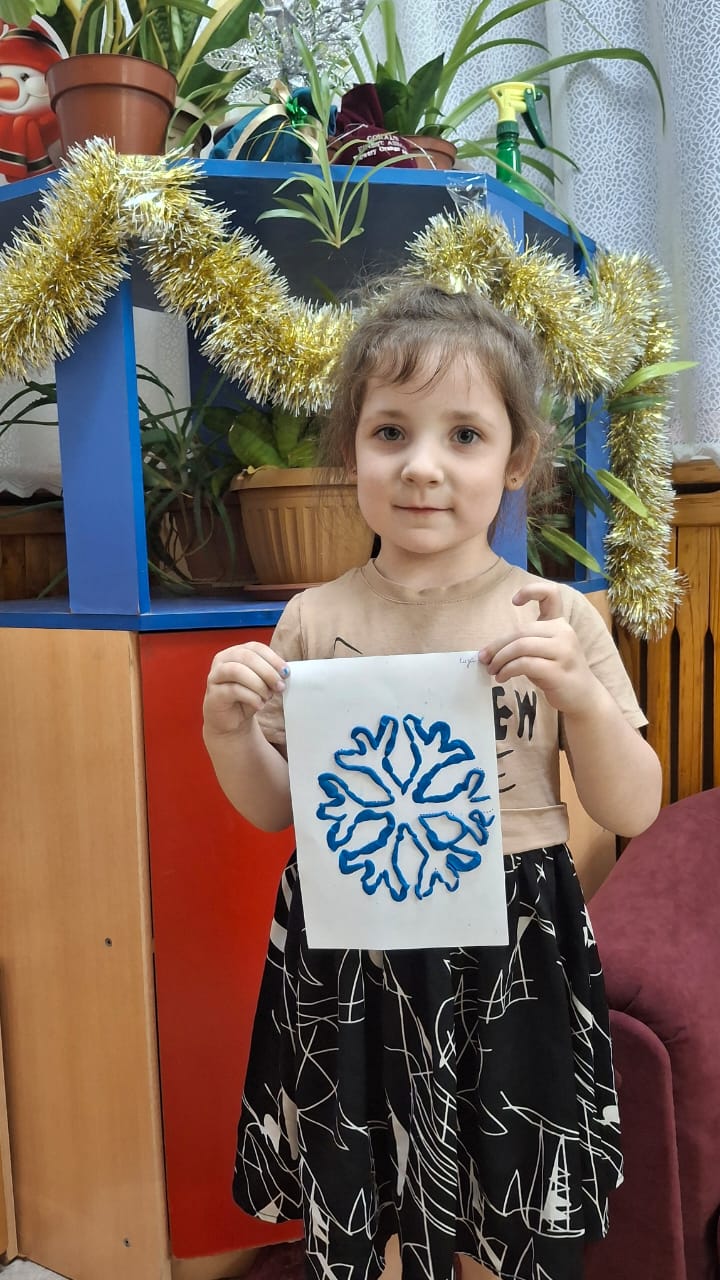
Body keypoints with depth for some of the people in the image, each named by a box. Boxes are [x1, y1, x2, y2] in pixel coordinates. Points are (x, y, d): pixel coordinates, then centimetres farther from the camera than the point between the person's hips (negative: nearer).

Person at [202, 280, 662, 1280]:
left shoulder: (555, 620, -6)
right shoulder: (315, 621, -3)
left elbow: (634, 812, -3)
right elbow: (274, 809, 5)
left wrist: (581, 693, -19)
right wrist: (228, 731, -13)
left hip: (509, 962, -1)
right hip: (346, 961, 2)